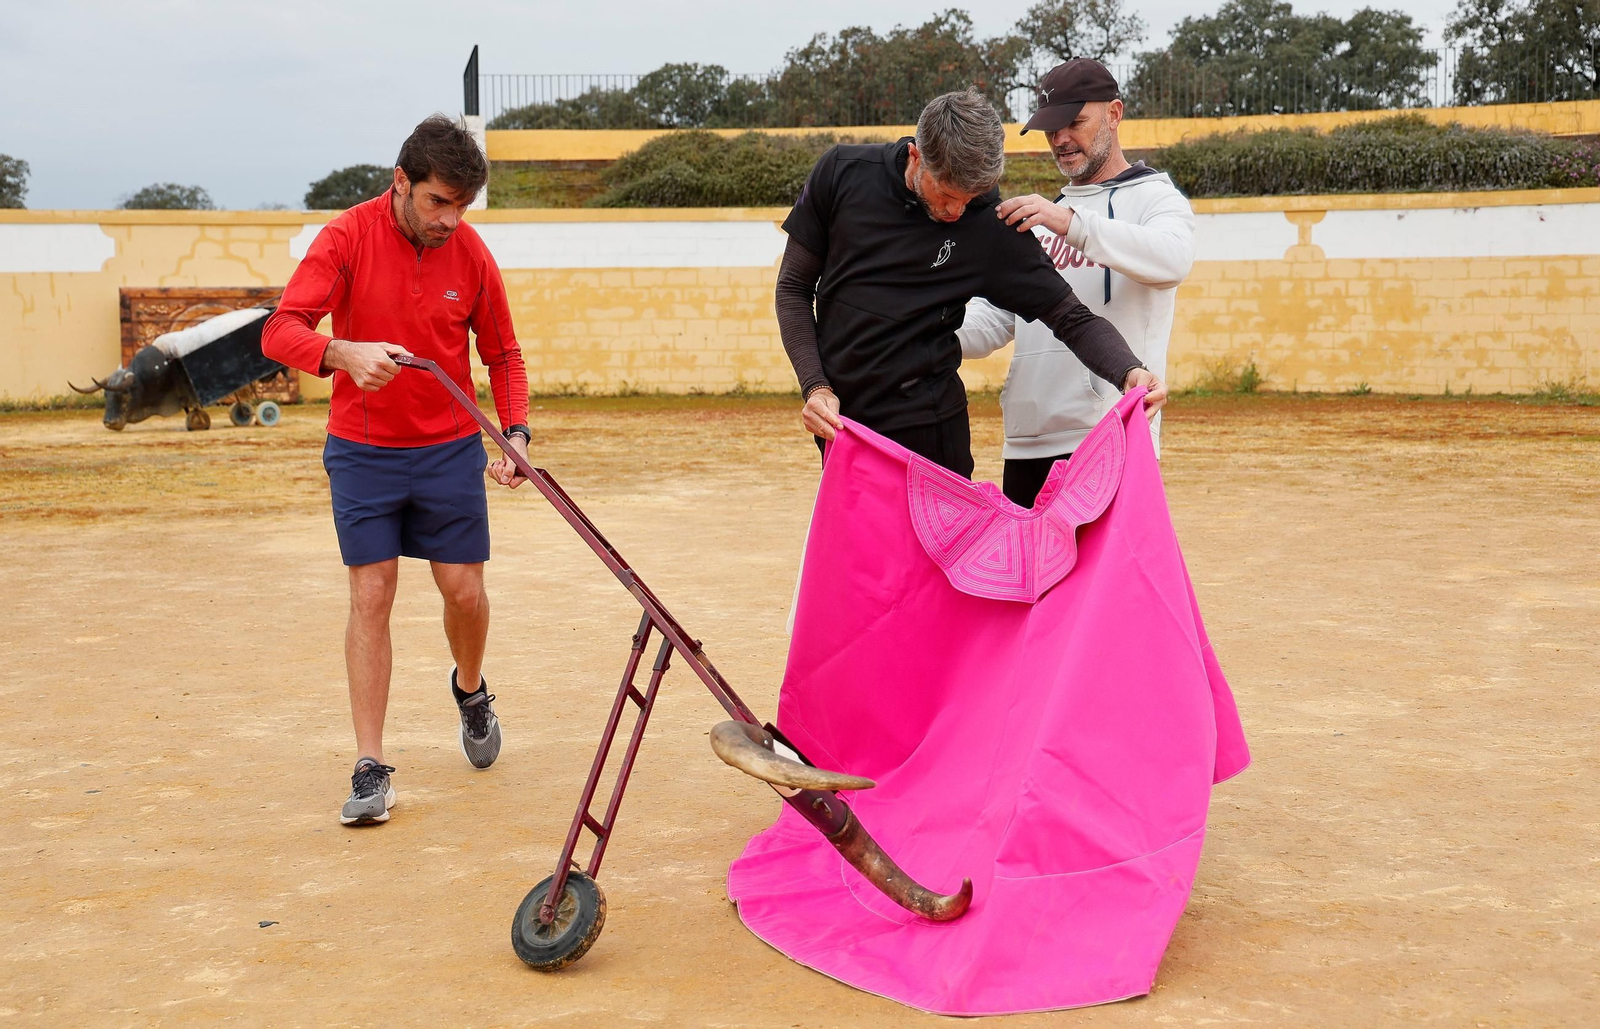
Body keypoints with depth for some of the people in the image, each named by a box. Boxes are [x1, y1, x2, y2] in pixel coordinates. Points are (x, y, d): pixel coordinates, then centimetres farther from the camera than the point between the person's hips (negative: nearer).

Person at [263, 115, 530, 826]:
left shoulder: (472, 255, -4)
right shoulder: (347, 238, -12)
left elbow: (502, 356, 7)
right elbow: (280, 330, -21)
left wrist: (515, 432, -9)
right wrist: (344, 353, -42)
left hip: (450, 449, 2)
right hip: (362, 452, -2)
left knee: (465, 591, 2)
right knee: (371, 596, -4)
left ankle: (470, 688, 36)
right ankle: (371, 768, 2)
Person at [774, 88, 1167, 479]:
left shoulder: (991, 226, -10)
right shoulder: (841, 172, -5)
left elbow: (1071, 317, -6)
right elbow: (794, 287, 3)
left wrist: (1129, 371, -25)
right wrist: (815, 387, -8)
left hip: (926, 427, -2)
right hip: (838, 419, 3)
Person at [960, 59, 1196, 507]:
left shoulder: (1155, 197, 3)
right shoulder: (1039, 218, 23)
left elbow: (1174, 259, -21)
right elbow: (992, 321, 15)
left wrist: (1069, 222, -33)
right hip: (1025, 445, 7)